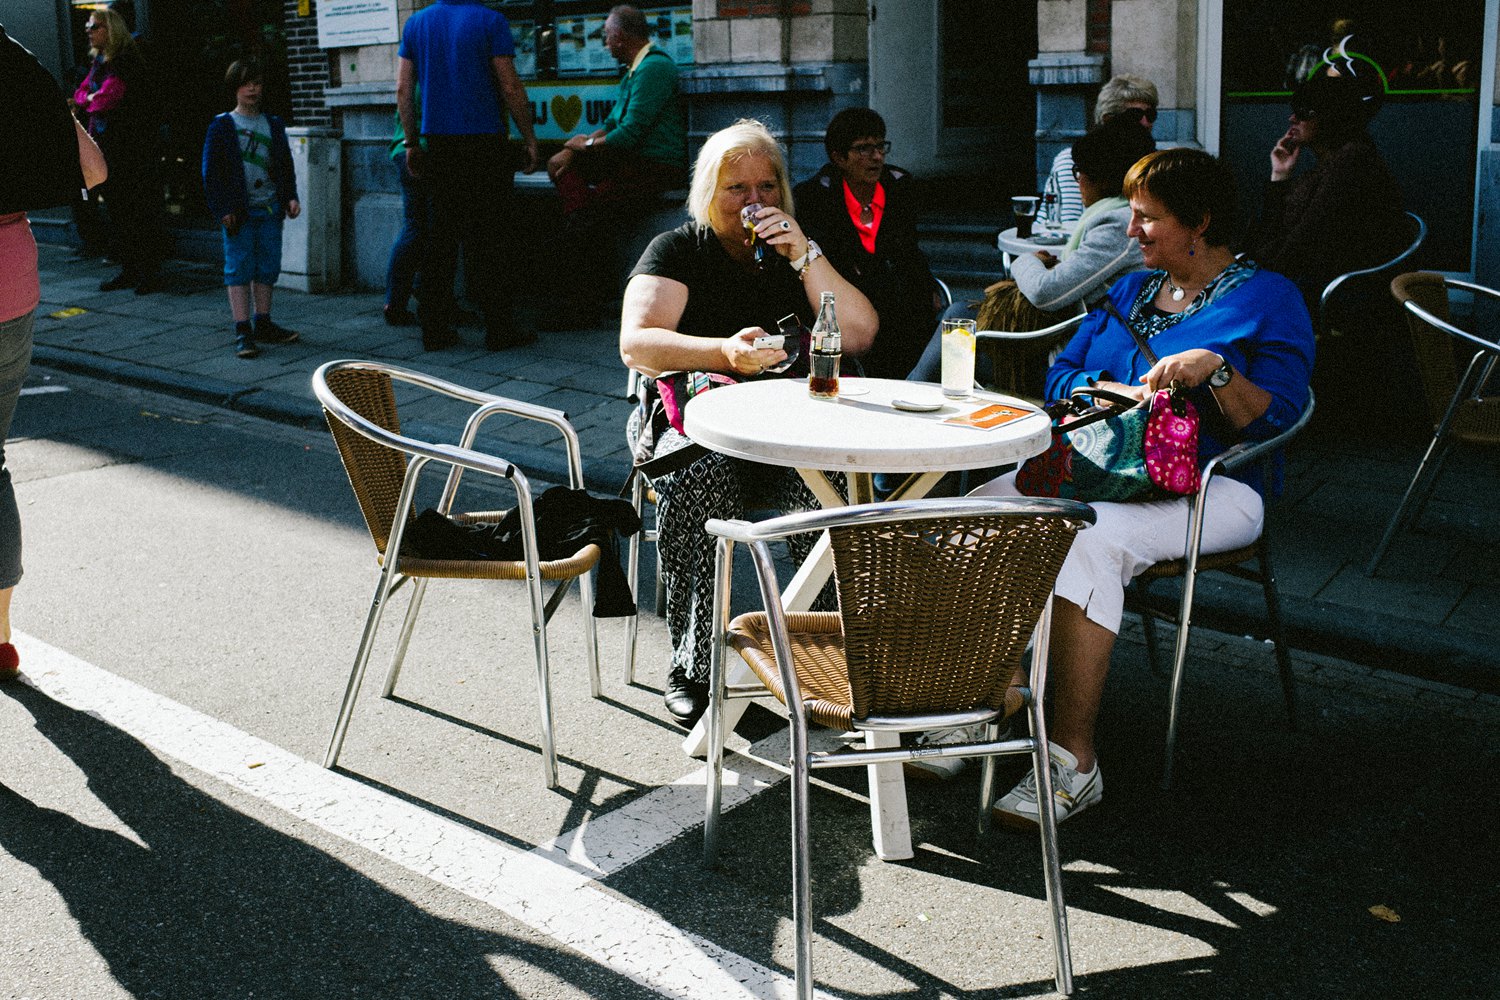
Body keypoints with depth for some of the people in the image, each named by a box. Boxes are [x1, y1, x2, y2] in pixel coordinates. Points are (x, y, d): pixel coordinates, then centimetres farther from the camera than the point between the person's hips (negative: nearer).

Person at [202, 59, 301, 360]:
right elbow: (211, 172, -3)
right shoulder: (221, 126, 0)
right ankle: (242, 331, -4)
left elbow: (286, 164, 17)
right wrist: (222, 209, -10)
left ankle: (263, 324, 19)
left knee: (268, 267, 9)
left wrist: (291, 197, 4)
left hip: (270, 209, 4)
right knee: (239, 268, -4)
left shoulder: (273, 125, 12)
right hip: (239, 210, -4)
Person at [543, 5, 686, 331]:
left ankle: (585, 306, -7)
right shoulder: (635, 69, 21)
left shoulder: (654, 68, -14)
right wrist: (571, 152, 7)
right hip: (631, 161, 11)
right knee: (564, 165, 0)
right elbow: (611, 125, 22)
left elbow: (631, 133, -19)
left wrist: (588, 145, -2)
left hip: (656, 167, -11)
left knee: (589, 212, -23)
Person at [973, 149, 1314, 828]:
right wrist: (1123, 391, -3)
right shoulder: (1130, 292, 23)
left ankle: (1073, 759, -34)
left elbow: (1278, 416, -7)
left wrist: (1213, 370, -22)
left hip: (1207, 488, -6)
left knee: (1089, 539, -37)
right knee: (986, 507, -24)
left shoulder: (1269, 299, 4)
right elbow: (1060, 375, 15)